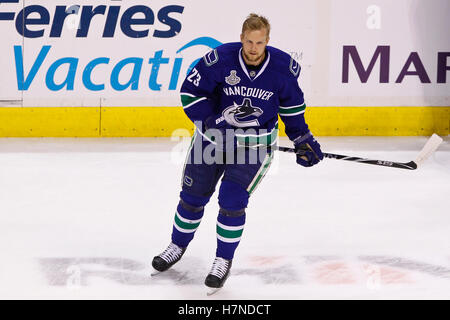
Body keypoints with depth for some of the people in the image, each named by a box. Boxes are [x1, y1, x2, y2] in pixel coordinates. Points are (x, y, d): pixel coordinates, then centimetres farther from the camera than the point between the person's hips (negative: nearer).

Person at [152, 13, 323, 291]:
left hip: (255, 145, -1)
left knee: (232, 200, -11)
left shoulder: (283, 67, -14)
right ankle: (178, 246, 35)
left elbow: (292, 103, 5)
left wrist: (303, 140, 5)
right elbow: (191, 91, -11)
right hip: (213, 136, 1)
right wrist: (216, 117, -22)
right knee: (193, 195, 10)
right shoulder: (220, 59, -20)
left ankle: (224, 261, 9)